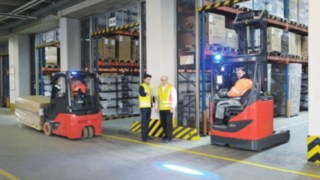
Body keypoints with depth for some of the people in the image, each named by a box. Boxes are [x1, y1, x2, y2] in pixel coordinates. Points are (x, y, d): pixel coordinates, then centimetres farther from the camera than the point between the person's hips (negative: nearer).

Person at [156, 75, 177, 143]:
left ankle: (169, 137, -5)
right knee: (163, 123, 6)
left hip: (169, 108, -5)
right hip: (161, 109, 5)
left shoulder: (171, 88, -6)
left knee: (168, 122, -10)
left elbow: (174, 99, -9)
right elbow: (158, 98, 14)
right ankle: (166, 135, 20)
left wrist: (173, 107, -18)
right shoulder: (159, 88, 10)